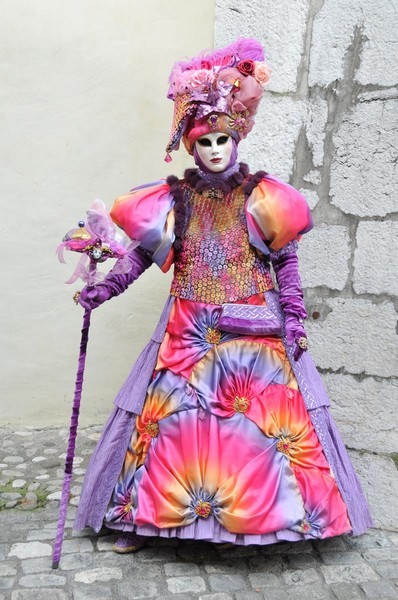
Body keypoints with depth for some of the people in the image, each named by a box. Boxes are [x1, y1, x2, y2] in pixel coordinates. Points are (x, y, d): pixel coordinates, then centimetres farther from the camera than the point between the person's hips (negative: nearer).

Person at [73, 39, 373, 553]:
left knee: (270, 416, -3)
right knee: (169, 417, 2)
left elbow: (286, 261, 1)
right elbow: (142, 253, 4)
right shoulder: (176, 197, 4)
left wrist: (295, 319, -5)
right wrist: (104, 290, -7)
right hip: (189, 331, 1)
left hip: (255, 330, -1)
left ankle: (268, 511, 15)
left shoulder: (260, 197, 0)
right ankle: (143, 513, 17)